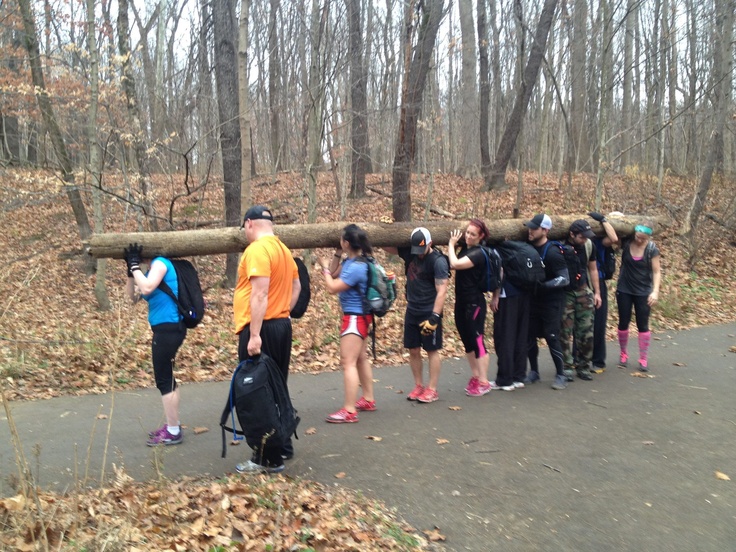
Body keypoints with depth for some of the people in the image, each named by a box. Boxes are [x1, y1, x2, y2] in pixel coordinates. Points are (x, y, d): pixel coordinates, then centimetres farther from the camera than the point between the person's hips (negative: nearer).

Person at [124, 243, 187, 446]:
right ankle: (172, 426, 28)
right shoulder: (152, 269, 16)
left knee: (164, 380, -4)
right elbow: (133, 296, 15)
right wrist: (131, 270, 4)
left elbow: (147, 288, -25)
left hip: (169, 328, -10)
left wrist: (135, 265, -14)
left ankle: (173, 432, 4)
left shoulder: (160, 263, -10)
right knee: (166, 378, 17)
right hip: (165, 328, 10)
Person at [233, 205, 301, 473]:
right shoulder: (283, 249, 14)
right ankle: (283, 446, 27)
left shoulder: (257, 249, -15)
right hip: (282, 325, 10)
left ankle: (268, 458, 3)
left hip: (260, 328, -9)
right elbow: (296, 286, 21)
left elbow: (260, 294, -23)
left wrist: (254, 335, -24)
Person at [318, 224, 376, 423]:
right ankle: (368, 400, 31)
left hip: (356, 318, -11)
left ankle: (349, 411, -8)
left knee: (348, 362, -10)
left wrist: (324, 267, -5)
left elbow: (332, 287, -21)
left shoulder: (356, 267, -25)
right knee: (361, 359, 19)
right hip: (359, 317, 11)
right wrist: (337, 254, 6)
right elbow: (334, 273, 15)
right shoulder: (351, 260, 5)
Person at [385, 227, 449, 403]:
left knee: (432, 350, 3)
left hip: (429, 313, -6)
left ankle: (432, 389, 11)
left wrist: (434, 317, -26)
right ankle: (418, 386, 21)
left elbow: (441, 291, -20)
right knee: (413, 350, 9)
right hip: (411, 311, 6)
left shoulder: (438, 261, -15)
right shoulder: (409, 253, 3)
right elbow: (388, 247, 15)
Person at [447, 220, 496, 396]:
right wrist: (452, 245, 3)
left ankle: (483, 382, 3)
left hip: (474, 304, -9)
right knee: (467, 342, 14)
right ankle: (475, 377, 25)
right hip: (461, 303, 9)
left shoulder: (478, 254, -16)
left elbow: (455, 264, -28)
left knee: (477, 341, -4)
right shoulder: (464, 249, 10)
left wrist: (452, 244, -15)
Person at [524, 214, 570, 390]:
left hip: (551, 302, -6)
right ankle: (534, 372, 21)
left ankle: (560, 375, 9)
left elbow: (565, 279, -19)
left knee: (552, 338, -4)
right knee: (529, 337, 7)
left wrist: (543, 285, -27)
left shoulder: (553, 252, -18)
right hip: (533, 301, 6)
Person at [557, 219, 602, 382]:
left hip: (583, 291, 4)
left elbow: (593, 269, 13)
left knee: (587, 332, 2)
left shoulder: (589, 246, 1)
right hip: (565, 293, -4)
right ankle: (567, 367, 6)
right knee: (565, 332, -3)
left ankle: (583, 366, 15)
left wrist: (597, 292, 11)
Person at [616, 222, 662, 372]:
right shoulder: (626, 243, -8)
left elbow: (656, 271, -10)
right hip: (624, 290, 1)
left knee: (643, 325, 4)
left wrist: (655, 291, -19)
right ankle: (624, 354, 25)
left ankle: (644, 359, 14)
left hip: (643, 292, -1)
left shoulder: (652, 249, -11)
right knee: (623, 323, 8)